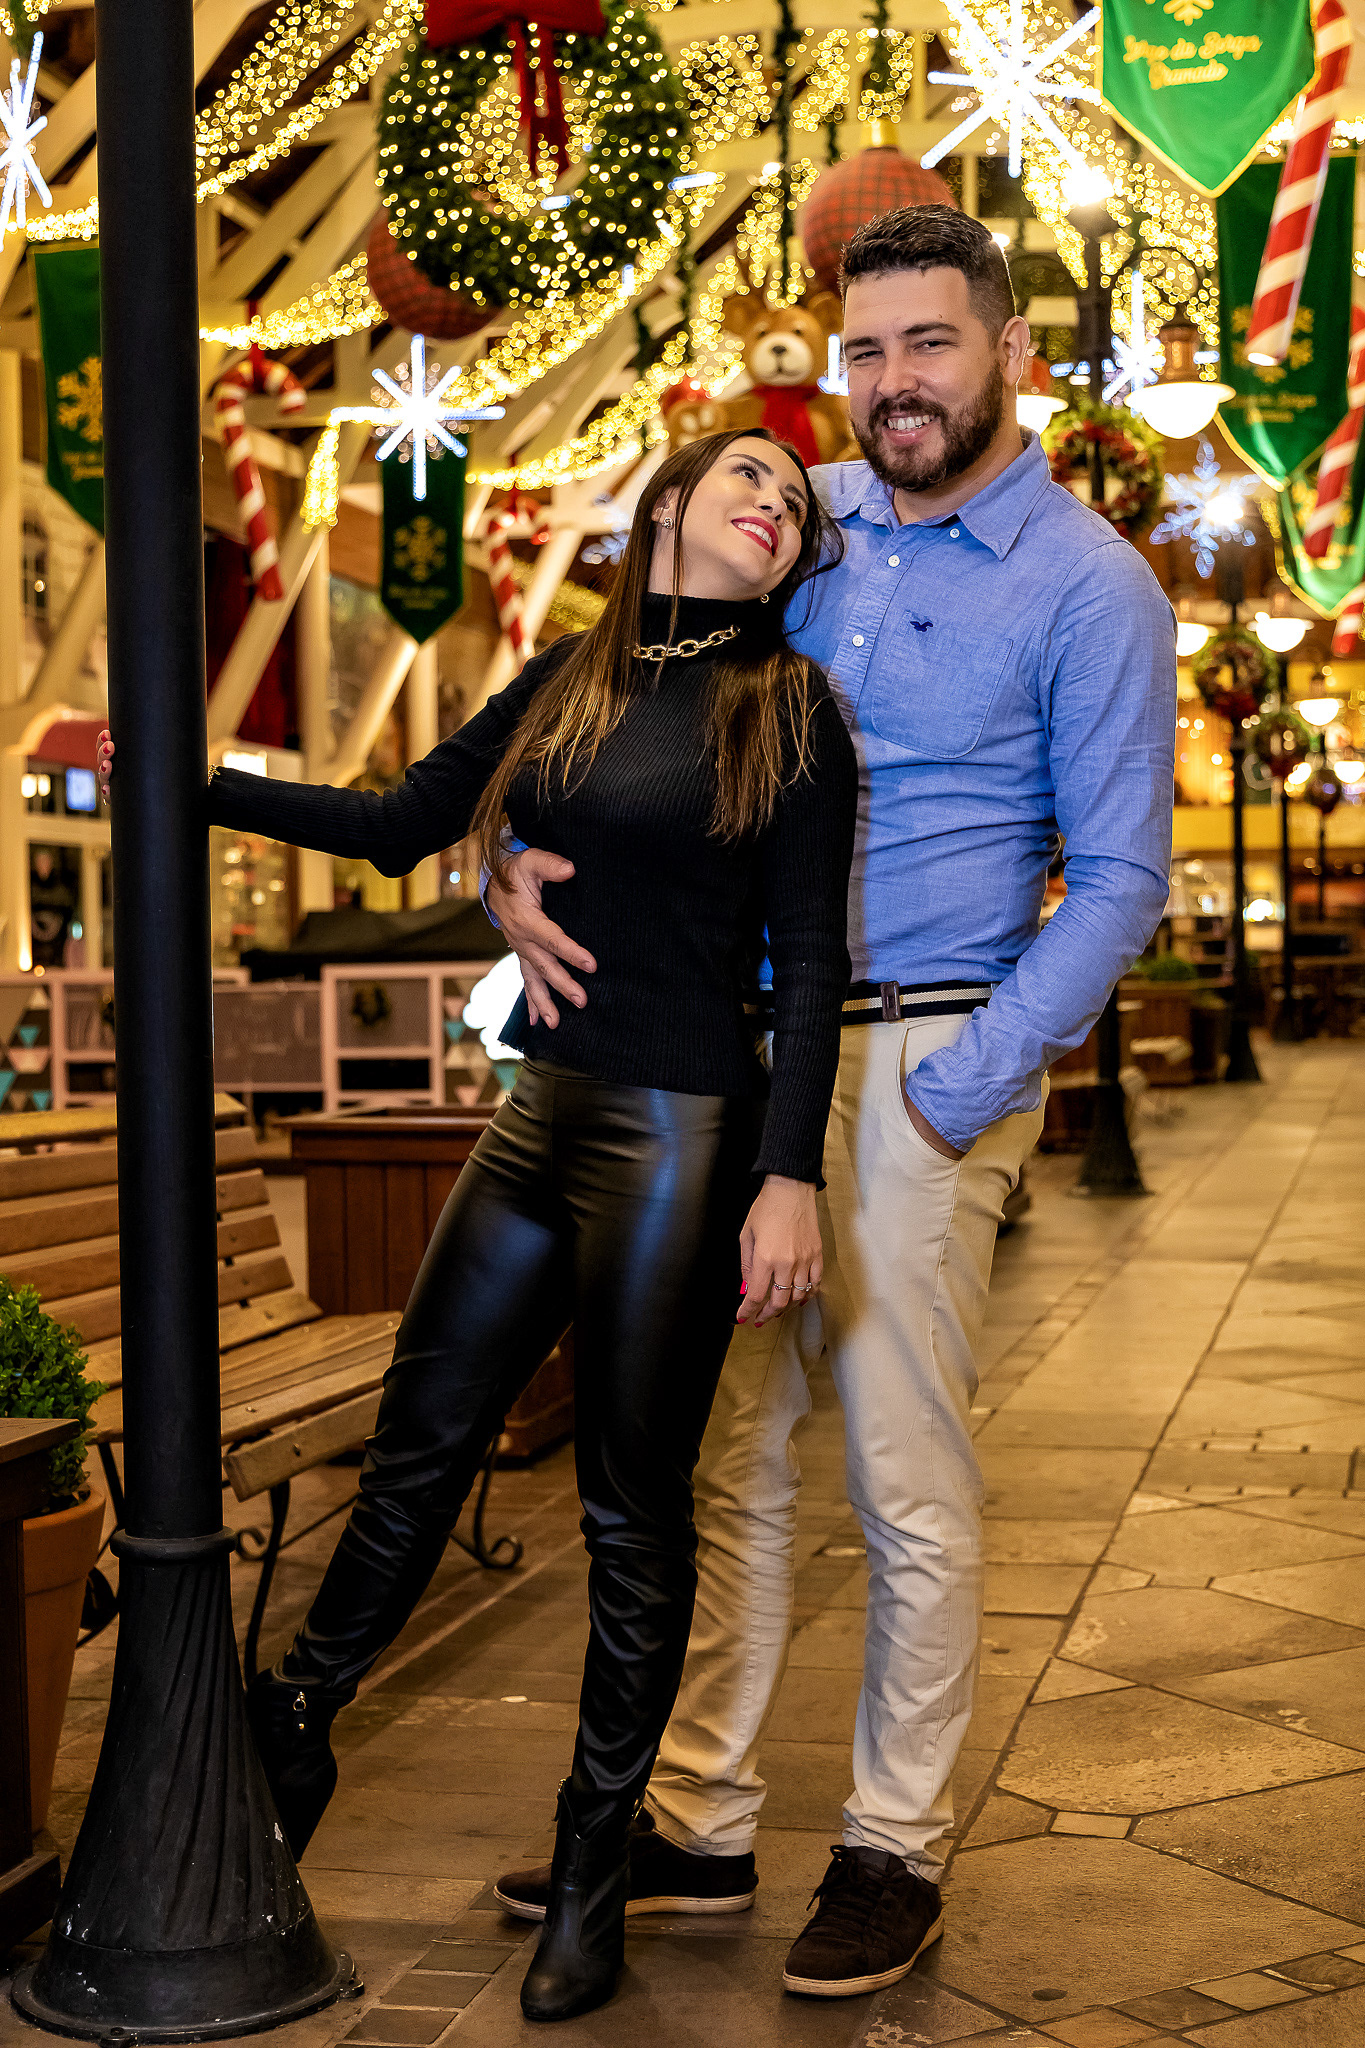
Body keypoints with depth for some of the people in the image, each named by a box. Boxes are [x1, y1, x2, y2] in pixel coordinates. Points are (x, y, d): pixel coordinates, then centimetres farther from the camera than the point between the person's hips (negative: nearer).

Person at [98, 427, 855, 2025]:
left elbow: (809, 959, -6)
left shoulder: (787, 706, -3)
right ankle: (291, 1733, 33)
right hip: (541, 1115, 5)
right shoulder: (570, 678, 11)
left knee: (634, 1512, 5)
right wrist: (197, 782, 12)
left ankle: (593, 1865, 19)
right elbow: (400, 826, 17)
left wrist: (789, 1176, -14)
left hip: (683, 1139, -4)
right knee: (416, 1446, 13)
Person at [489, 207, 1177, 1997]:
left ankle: (896, 1851, 17)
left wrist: (956, 1096, -14)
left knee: (908, 1482, 1)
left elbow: (1117, 884, -6)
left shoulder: (1088, 589, -4)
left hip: (918, 1063, -5)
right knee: (721, 1454, 10)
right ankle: (697, 1827, 22)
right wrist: (522, 857, -2)